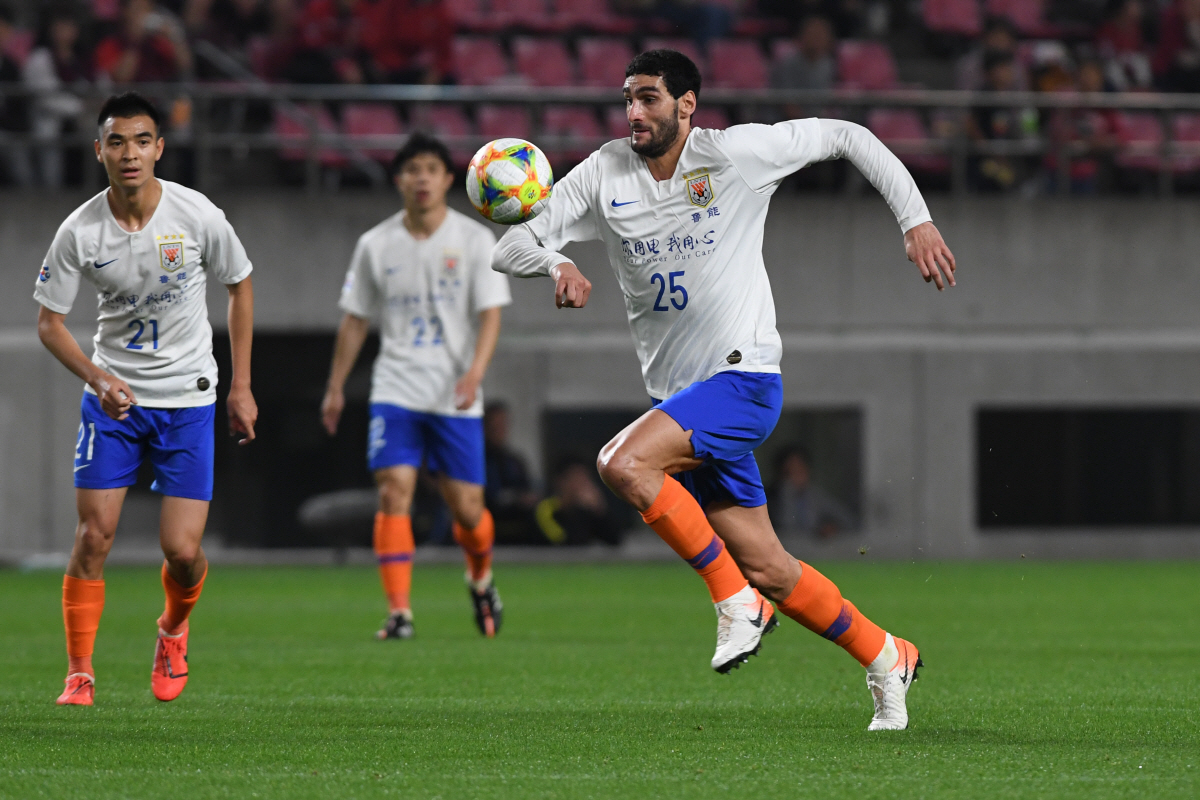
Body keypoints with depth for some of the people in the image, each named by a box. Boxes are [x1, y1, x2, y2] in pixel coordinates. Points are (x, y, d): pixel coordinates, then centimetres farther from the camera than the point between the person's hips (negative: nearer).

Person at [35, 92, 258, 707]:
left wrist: (241, 387, 5)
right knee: (94, 536, -9)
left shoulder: (197, 216, -12)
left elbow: (240, 287, 5)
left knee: (182, 550, -6)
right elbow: (49, 322, -3)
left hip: (188, 399, 0)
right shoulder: (79, 232, -12)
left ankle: (174, 630, 27)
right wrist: (98, 379, -21)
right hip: (113, 396, 0)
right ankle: (79, 674, 2)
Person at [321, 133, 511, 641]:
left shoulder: (474, 240, 0)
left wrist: (475, 372, -20)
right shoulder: (376, 245, 5)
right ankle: (398, 612, -15)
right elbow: (355, 320, 13)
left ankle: (481, 579, 33)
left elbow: (490, 314, -4)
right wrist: (335, 388, 12)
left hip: (456, 397, -1)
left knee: (466, 507, 1)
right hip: (395, 389, 1)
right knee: (394, 490, -15)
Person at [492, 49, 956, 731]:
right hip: (678, 394, 6)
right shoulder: (606, 174, 5)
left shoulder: (736, 153, -6)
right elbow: (511, 246, 1)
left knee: (624, 464, -28)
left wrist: (917, 221, -1)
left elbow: (847, 137, 4)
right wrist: (555, 265, -22)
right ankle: (886, 658, 25)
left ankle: (737, 600, -14)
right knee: (768, 570, 6)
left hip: (743, 375, -6)